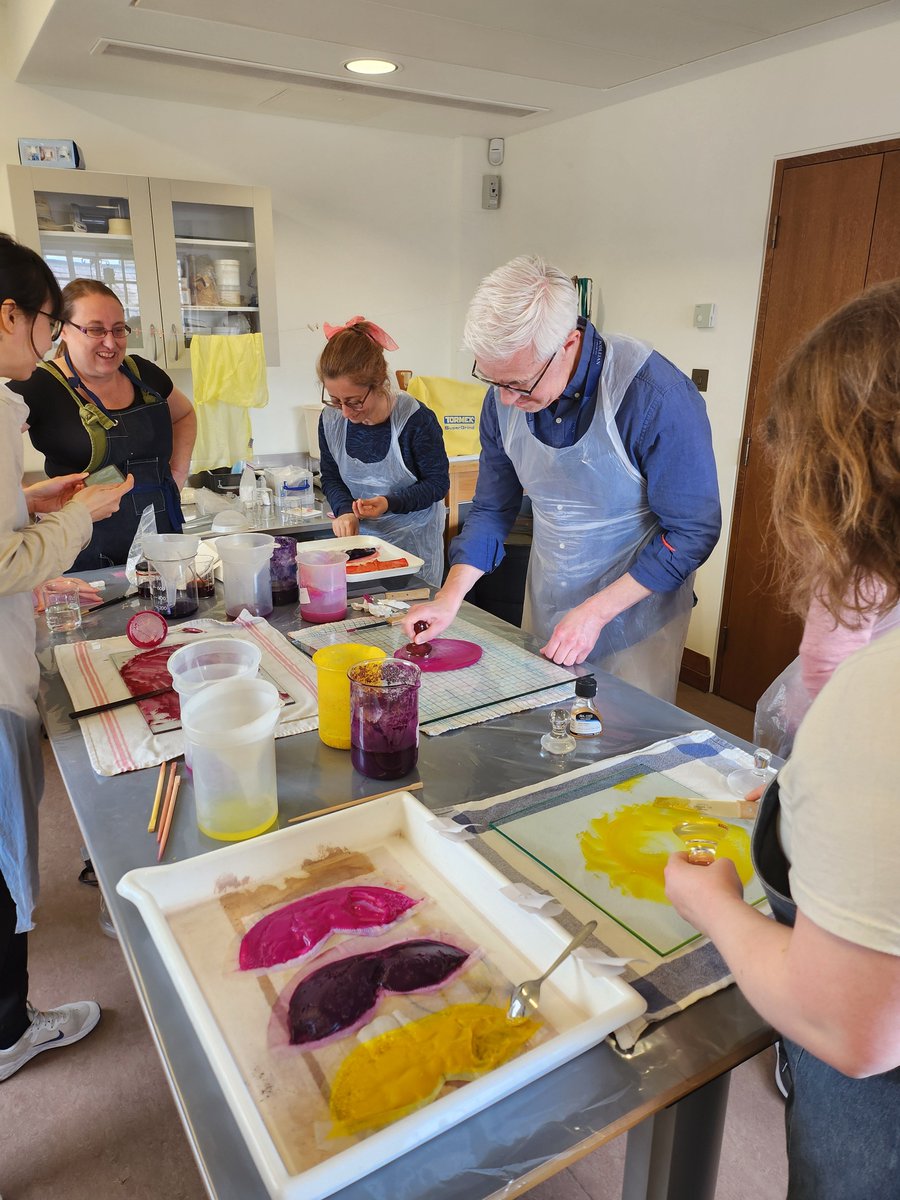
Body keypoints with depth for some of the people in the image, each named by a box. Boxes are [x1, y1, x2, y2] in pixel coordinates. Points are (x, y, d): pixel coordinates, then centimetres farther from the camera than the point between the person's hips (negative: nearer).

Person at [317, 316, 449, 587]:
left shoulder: (415, 419, -22)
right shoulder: (330, 419, -8)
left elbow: (438, 483, -13)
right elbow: (331, 478, 7)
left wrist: (390, 503, -27)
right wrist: (345, 511, -13)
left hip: (415, 540, -3)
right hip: (362, 535, 4)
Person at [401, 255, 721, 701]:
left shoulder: (655, 396, -26)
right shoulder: (505, 396, -9)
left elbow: (693, 531, -19)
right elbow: (492, 510, 2)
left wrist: (595, 611, -21)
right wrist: (450, 596, -10)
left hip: (635, 611, -5)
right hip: (545, 605, 5)